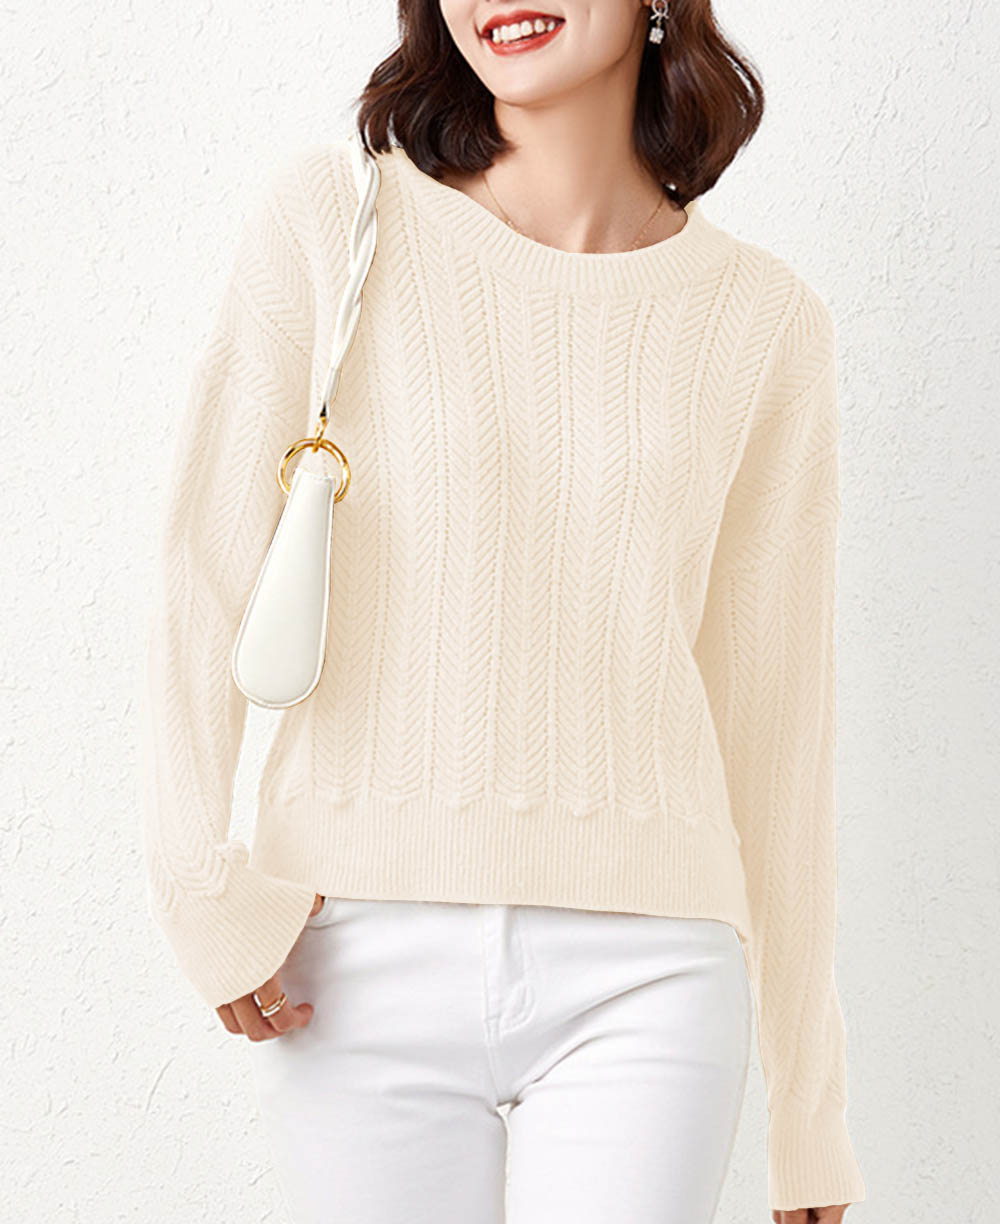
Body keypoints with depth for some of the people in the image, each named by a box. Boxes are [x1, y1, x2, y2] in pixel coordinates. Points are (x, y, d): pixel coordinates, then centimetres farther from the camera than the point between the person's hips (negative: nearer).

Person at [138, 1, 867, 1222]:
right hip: (360, 956, 0)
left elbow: (776, 711, 8)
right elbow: (207, 570, 0)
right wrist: (211, 890, -10)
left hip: (640, 975, 1)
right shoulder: (335, 211, 2)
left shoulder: (766, 320, 5)